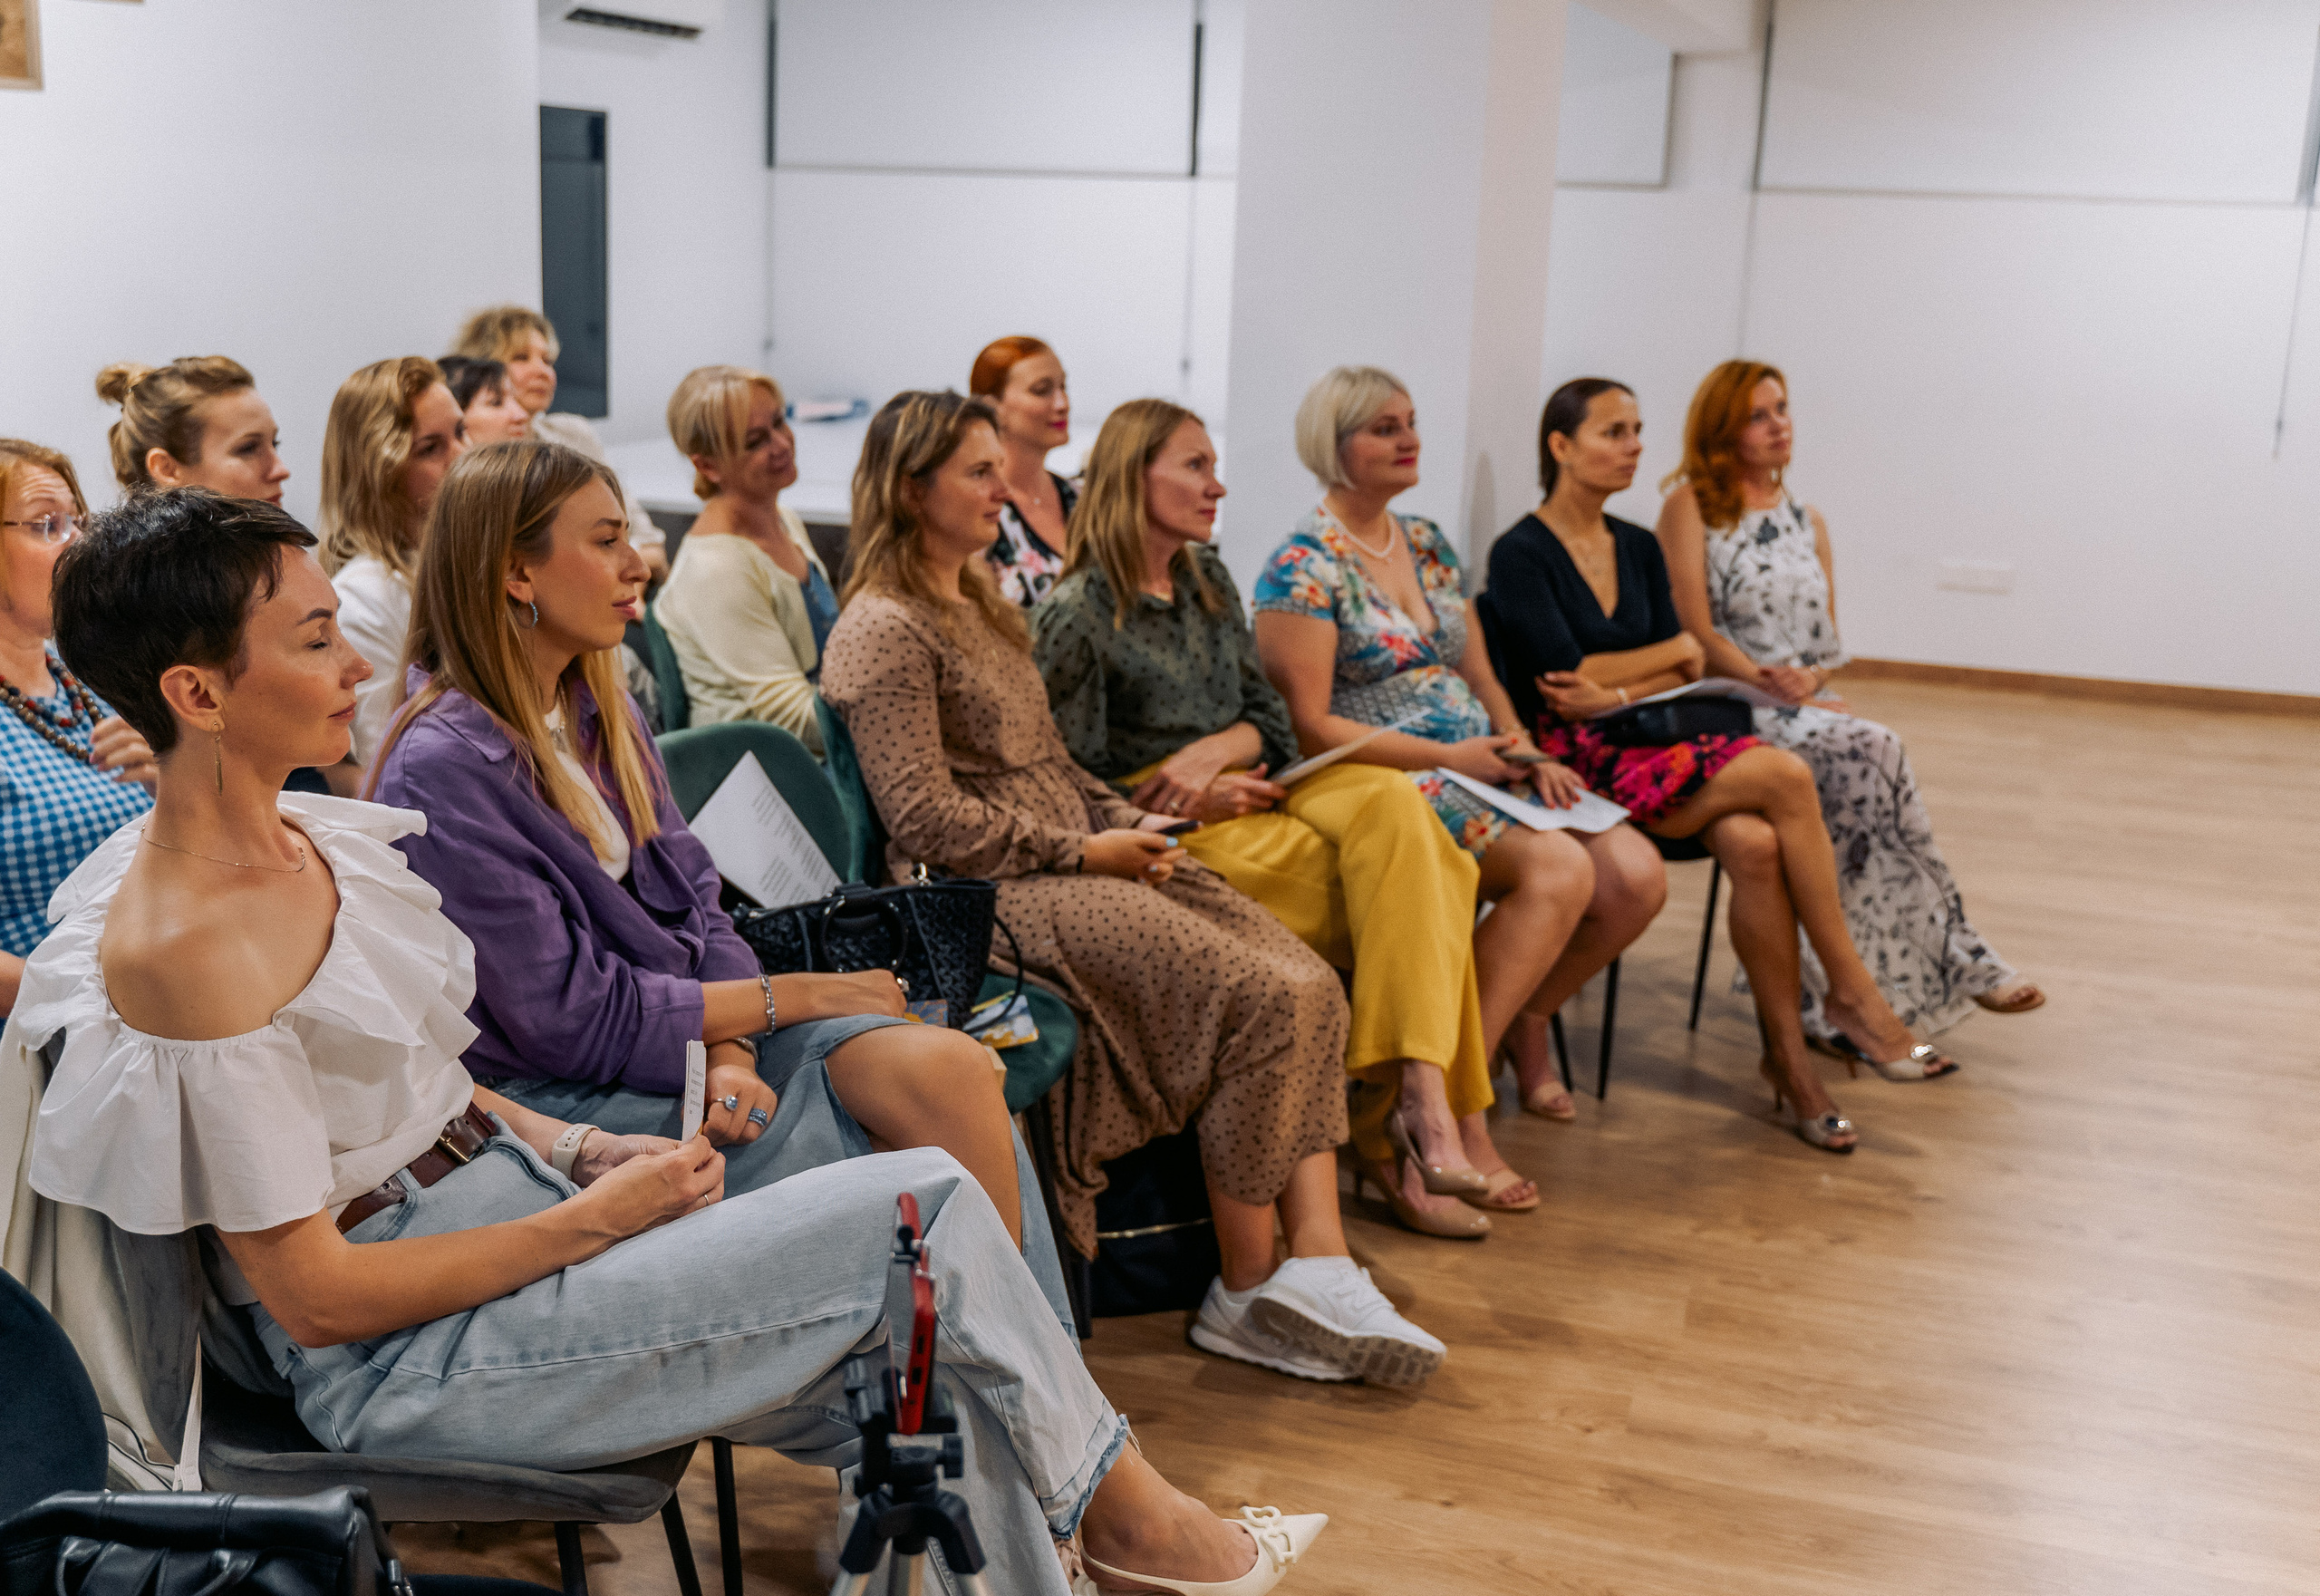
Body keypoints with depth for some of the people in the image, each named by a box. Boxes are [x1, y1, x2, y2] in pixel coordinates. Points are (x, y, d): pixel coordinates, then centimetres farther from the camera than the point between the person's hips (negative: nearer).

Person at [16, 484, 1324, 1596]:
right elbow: (315, 1292, -19)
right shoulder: (178, 948, -22)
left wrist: (579, 1149, 2)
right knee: (927, 1206, -15)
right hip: (408, 1356, -9)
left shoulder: (301, 838, 6)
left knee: (929, 1384, -6)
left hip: (500, 1201, 9)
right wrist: (602, 1216, -15)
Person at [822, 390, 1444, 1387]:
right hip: (993, 893, -9)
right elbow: (925, 820, -16)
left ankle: (1321, 1268, -17)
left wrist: (1130, 824, 6)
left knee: (1311, 986, -11)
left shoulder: (980, 605, 21)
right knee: (1259, 997, -22)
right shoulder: (885, 631, -8)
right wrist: (1083, 851, -12)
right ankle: (1247, 1293, -9)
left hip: (1078, 859, 9)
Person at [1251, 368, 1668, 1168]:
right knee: (1559, 869, -30)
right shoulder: (1303, 567, -7)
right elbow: (1312, 727, -13)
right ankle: (1456, 1097, -21)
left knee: (1636, 875, -14)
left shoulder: (1427, 543, 17)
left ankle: (1525, 1018, 11)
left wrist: (1523, 752, 1)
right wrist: (1448, 756, -15)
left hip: (1480, 768, 8)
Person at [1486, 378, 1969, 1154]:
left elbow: (1686, 676, 10)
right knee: (1784, 774, -25)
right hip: (1580, 760, -6)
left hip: (1652, 738, 6)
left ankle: (1788, 1056, -19)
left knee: (1754, 842, -26)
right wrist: (1675, 649, -1)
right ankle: (1852, 991, -16)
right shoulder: (1521, 553, -4)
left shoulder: (1638, 547, 17)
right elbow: (1565, 680, -13)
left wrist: (1619, 691, -11)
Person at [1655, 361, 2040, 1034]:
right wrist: (1771, 683, -16)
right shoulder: (1691, 504, 3)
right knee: (1872, 750, -29)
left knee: (1866, 762, -29)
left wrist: (1810, 679, -8)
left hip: (1808, 708, 5)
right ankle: (1951, 960, -21)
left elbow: (1827, 638, 16)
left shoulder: (1807, 521, 22)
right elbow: (1695, 631, -6)